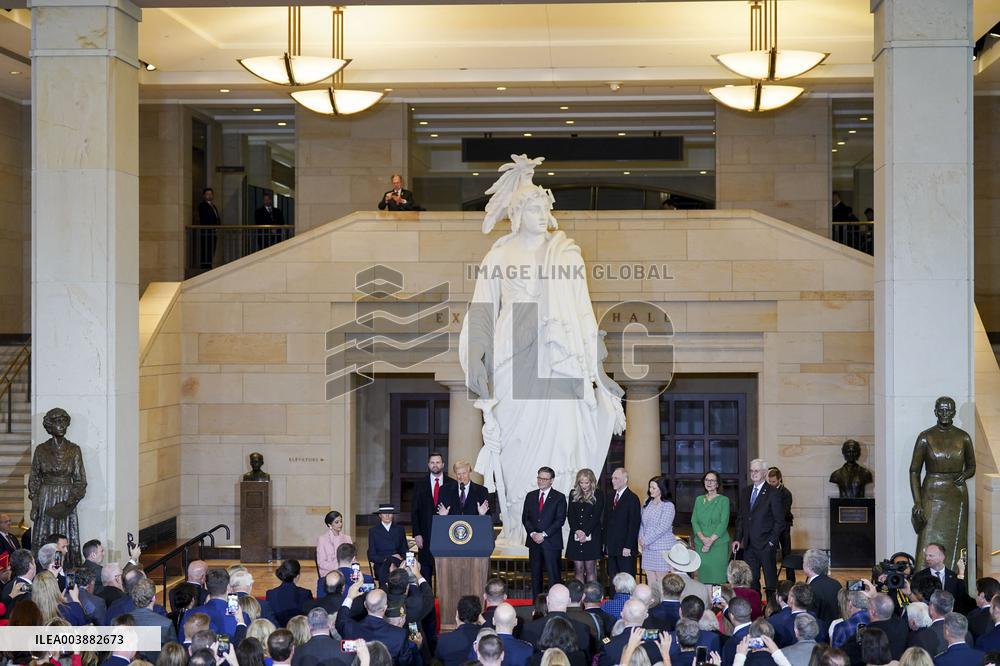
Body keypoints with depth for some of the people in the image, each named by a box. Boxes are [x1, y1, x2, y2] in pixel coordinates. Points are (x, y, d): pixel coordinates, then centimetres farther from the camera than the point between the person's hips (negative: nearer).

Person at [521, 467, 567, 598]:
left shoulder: (559, 498, 0)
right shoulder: (530, 496, 12)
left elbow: (560, 520, -7)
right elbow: (525, 518, 9)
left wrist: (544, 534, -13)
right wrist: (533, 533, -7)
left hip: (551, 542, -4)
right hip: (534, 541, 4)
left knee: (553, 574, -6)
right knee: (535, 573, 7)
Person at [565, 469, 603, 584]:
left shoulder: (598, 495, 0)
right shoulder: (573, 494, 11)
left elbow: (596, 516, -6)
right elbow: (570, 515, 5)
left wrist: (585, 532, -14)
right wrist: (577, 530, -10)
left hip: (592, 536, -3)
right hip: (575, 537, 3)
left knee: (590, 569, -2)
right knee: (579, 570, 3)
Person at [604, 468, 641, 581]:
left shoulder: (632, 499, -9)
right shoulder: (610, 497, 14)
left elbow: (634, 524, -12)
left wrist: (628, 547, -16)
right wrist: (606, 543, 11)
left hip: (625, 550, -7)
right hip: (611, 548, 7)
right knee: (613, 579, 7)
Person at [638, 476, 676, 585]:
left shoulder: (668, 506, -8)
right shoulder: (647, 503, 12)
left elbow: (663, 527, -15)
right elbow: (642, 524, 16)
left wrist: (646, 540, -13)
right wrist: (641, 538, -2)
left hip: (662, 548, -6)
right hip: (647, 548, 6)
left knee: (661, 582, -4)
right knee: (650, 579, 4)